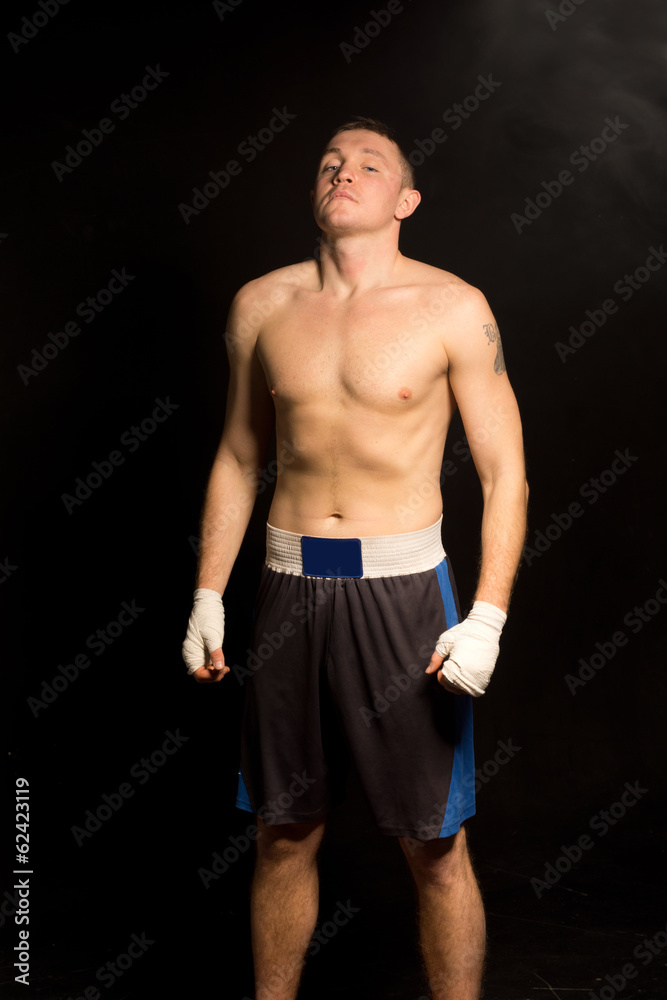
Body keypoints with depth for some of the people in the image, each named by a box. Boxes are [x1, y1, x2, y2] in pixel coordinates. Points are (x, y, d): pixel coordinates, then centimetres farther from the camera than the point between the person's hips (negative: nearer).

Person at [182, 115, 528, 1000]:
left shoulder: (453, 310, -3)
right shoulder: (261, 305, 7)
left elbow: (506, 473, -3)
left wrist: (488, 618, -14)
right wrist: (208, 597, 10)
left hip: (403, 589, -3)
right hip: (290, 587, 3)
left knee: (434, 845, 5)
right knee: (283, 835, 13)